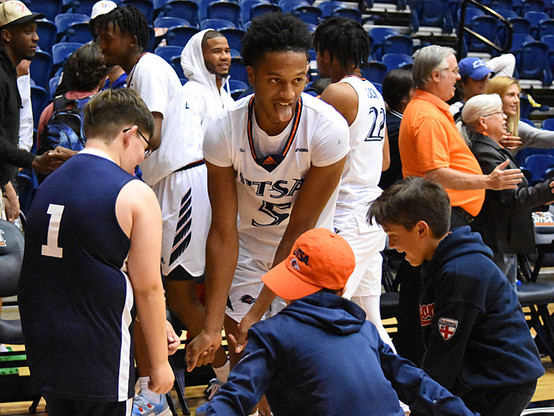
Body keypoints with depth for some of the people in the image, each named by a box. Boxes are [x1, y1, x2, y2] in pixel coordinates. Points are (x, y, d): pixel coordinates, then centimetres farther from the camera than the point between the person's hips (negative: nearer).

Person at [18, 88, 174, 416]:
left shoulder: (48, 185, 10)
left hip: (43, 349, 6)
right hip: (99, 359, -6)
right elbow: (147, 288, -9)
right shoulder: (136, 195, -10)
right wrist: (160, 362, 2)